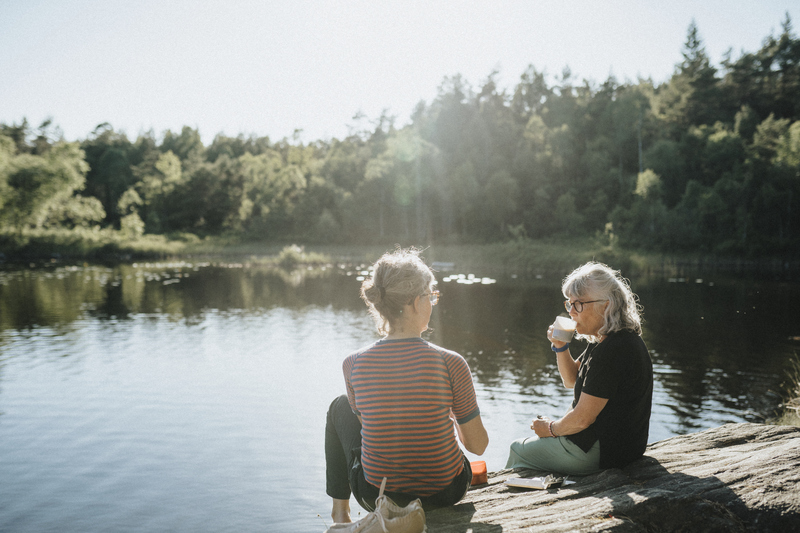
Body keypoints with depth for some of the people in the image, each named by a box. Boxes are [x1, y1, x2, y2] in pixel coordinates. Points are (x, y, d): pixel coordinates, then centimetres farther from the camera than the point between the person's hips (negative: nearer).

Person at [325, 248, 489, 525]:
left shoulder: (354, 364, -14)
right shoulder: (450, 363, -20)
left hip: (376, 495, 1)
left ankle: (340, 510, 40)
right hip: (445, 494, 0)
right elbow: (478, 446, -10)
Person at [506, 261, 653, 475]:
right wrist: (560, 346, -1)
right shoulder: (603, 341, 5)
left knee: (518, 450, 8)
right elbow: (571, 380, 17)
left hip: (602, 452, -10)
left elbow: (582, 419, -25)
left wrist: (551, 428, -6)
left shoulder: (612, 350, -28)